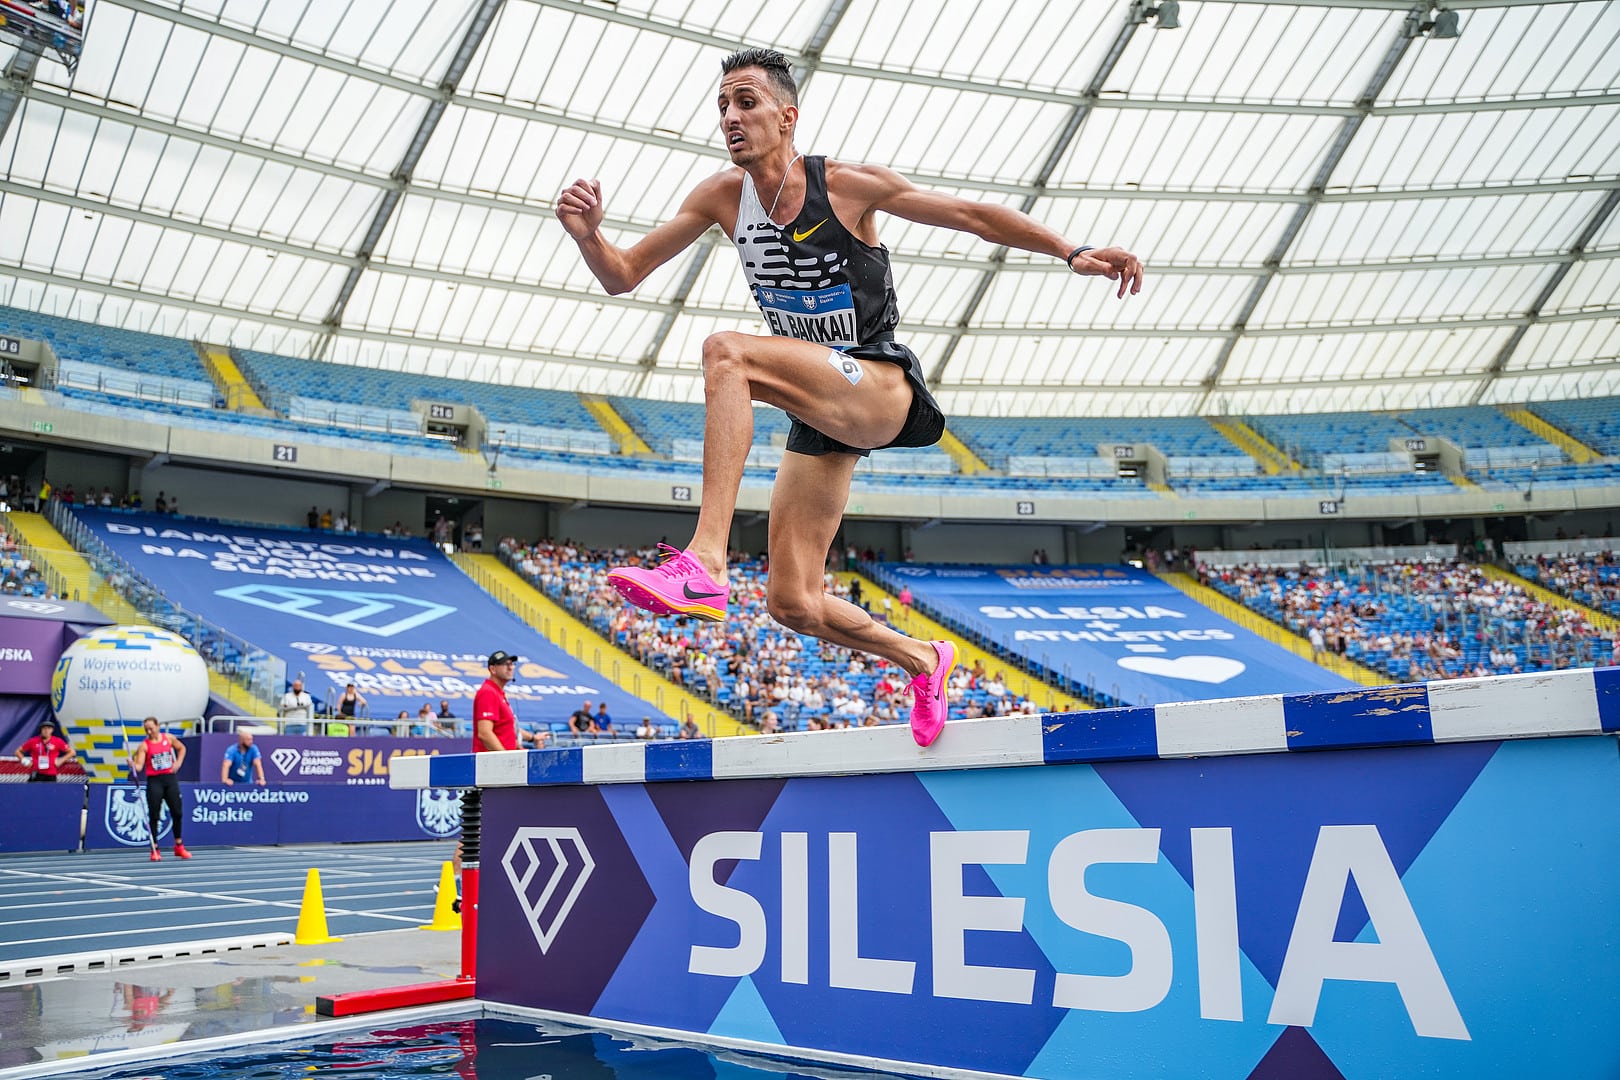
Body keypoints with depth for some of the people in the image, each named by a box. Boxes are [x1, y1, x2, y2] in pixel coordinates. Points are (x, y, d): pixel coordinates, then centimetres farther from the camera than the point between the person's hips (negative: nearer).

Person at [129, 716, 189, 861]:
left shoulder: (168, 738, 4)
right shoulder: (144, 745, -5)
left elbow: (182, 748, 21)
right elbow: (139, 766, -13)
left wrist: (178, 762, 8)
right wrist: (132, 765, -35)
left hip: (170, 778, 3)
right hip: (154, 780, -3)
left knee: (177, 813, 6)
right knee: (154, 815, -2)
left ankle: (179, 846, 21)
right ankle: (154, 850, 5)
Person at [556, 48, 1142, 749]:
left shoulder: (848, 185, -8)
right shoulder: (724, 197, 4)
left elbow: (973, 216, -2)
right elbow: (623, 276, 5)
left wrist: (1073, 254, -10)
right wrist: (587, 233, -16)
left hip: (881, 390, -6)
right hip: (820, 416, 6)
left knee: (726, 351, -32)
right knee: (791, 603, 4)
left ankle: (705, 563, -40)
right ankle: (924, 660, 30)